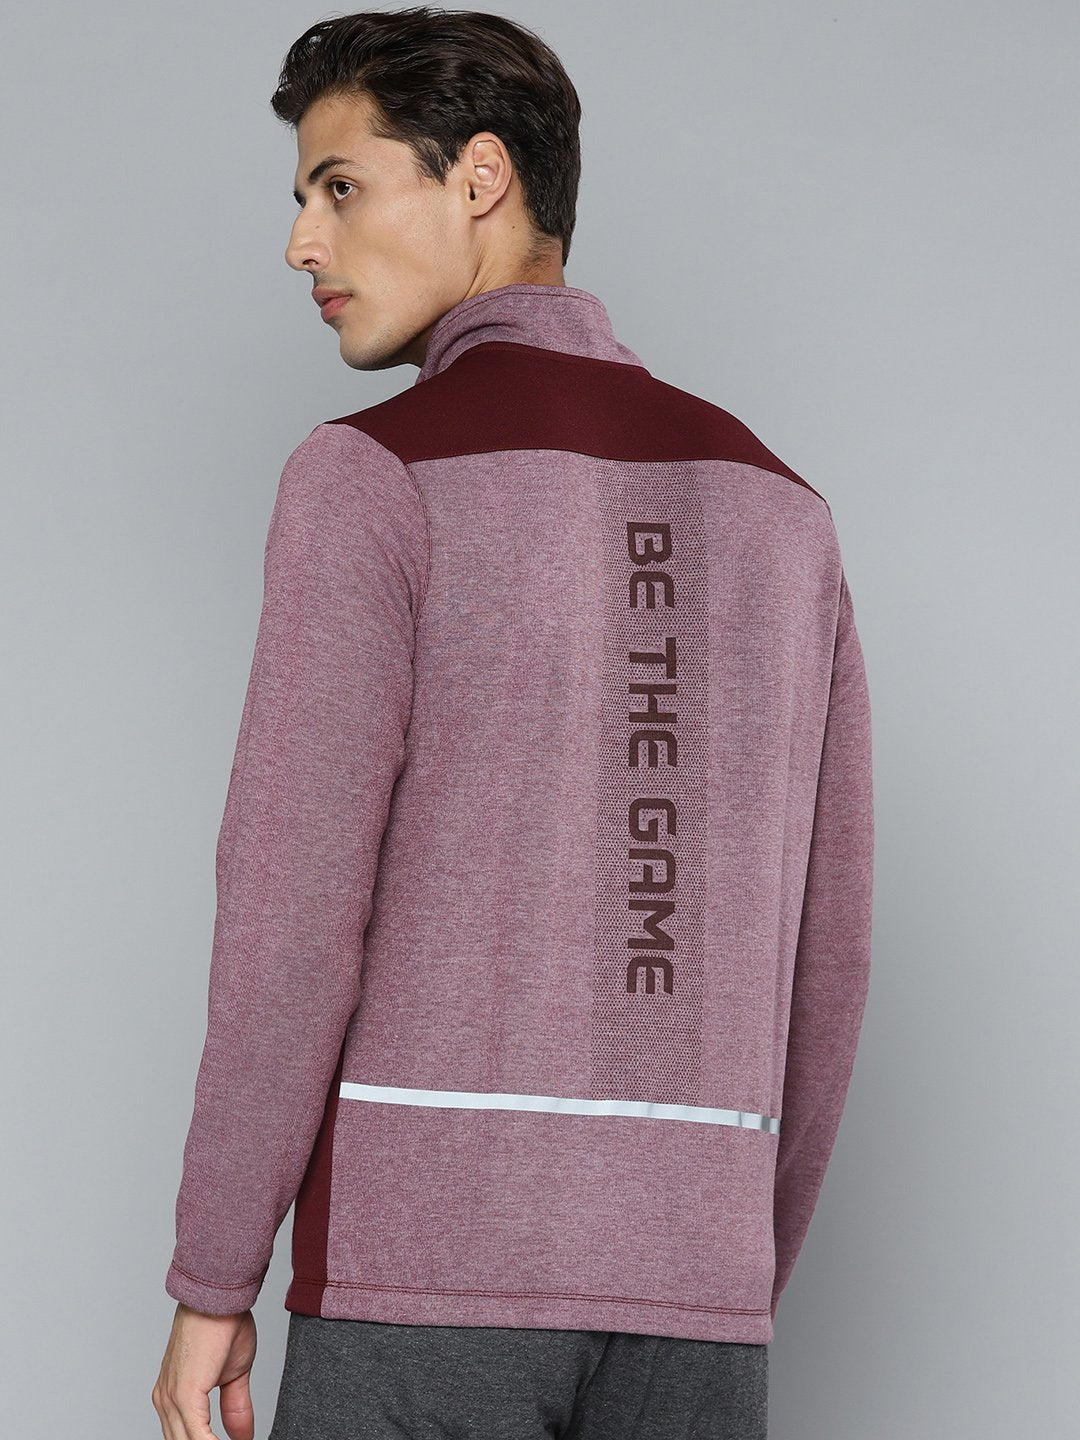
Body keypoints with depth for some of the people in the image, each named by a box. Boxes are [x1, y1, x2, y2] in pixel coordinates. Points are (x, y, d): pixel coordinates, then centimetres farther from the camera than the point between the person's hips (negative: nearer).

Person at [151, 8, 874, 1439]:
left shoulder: (375, 476, -6)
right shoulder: (775, 510, 13)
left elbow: (294, 909, -12)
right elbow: (823, 950, 14)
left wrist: (210, 1283, -3)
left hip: (429, 1254, -5)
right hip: (679, 1280, 5)